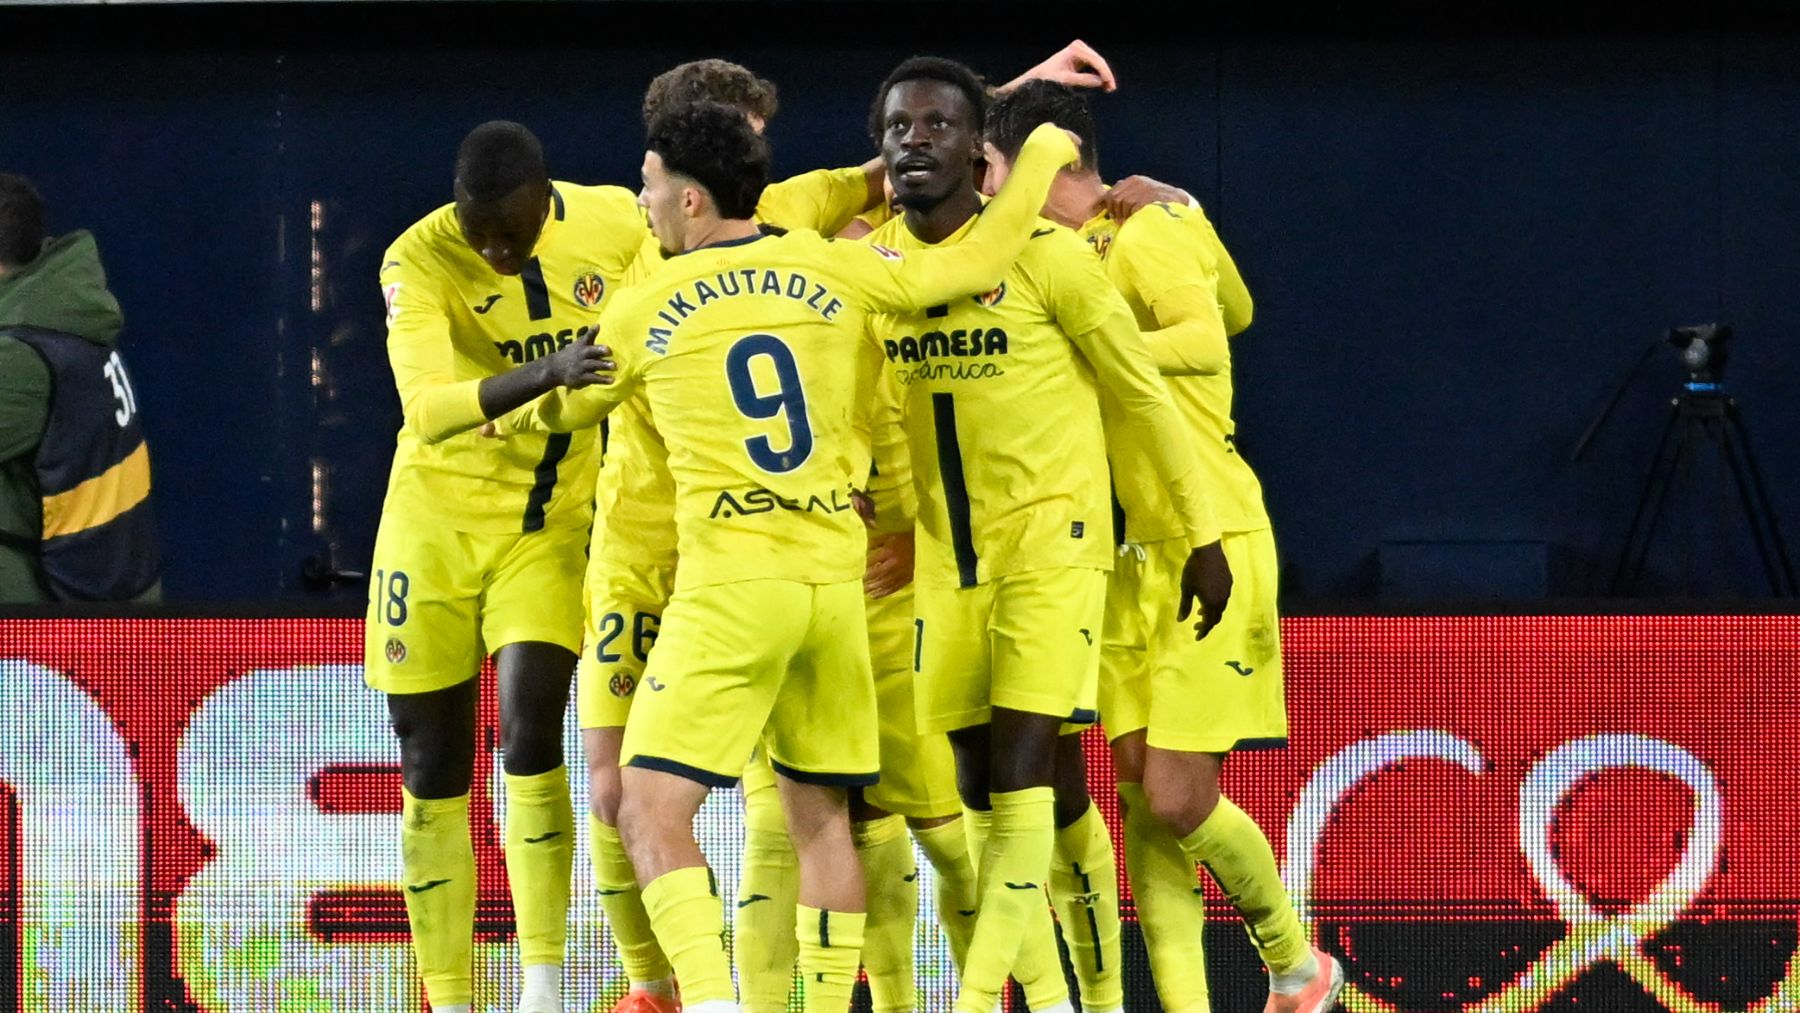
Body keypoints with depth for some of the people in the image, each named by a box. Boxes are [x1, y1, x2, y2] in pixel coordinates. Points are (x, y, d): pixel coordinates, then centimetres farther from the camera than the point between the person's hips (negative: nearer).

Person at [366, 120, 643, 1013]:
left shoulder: (616, 223, -10)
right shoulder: (419, 262, -19)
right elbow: (426, 406, -33)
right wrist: (540, 377, -48)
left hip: (558, 522, 1)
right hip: (439, 518, -1)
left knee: (530, 736, -18)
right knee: (434, 776, 3)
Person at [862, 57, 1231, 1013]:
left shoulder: (1043, 255, -13)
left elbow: (1145, 394, -5)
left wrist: (1204, 539, -3)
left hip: (1049, 540, -6)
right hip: (946, 552, 6)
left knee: (1022, 769, -14)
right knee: (978, 782, 7)